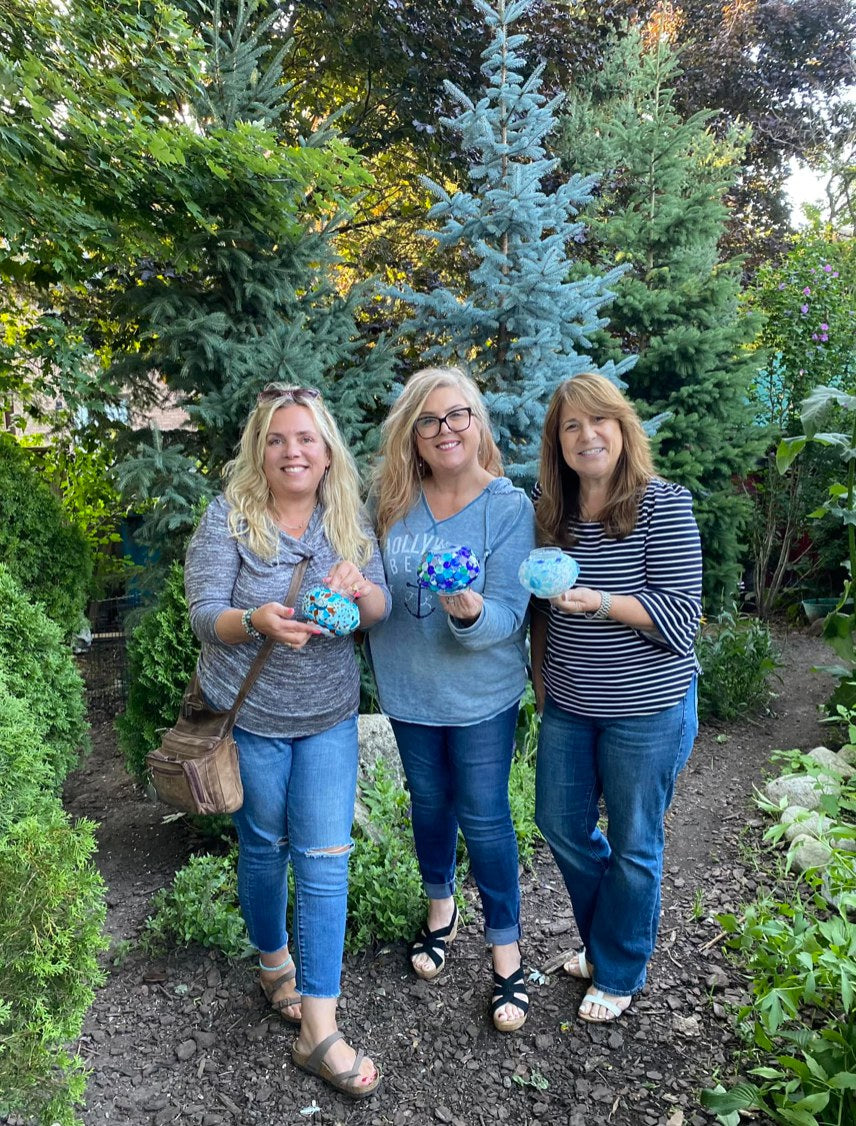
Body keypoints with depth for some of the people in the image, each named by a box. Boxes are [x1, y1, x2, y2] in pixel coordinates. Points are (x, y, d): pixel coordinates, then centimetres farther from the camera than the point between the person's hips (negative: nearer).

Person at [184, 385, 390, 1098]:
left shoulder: (350, 518, -1)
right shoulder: (229, 516, -10)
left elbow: (380, 612, -2)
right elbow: (204, 614, -15)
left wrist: (358, 588, -26)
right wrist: (256, 621, -37)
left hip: (329, 716, 2)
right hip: (250, 715, -2)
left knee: (325, 858, 0)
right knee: (263, 845, 15)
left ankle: (319, 1029, 12)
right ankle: (275, 963, 43)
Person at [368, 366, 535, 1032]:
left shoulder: (510, 508, -16)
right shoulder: (393, 500, -6)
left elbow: (507, 615, -21)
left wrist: (471, 612, -41)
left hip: (481, 693, -3)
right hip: (409, 688, 4)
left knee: (484, 817, 7)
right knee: (429, 801, 21)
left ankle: (506, 952, 28)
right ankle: (441, 907, 47)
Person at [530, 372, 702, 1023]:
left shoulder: (664, 506, -15)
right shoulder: (552, 510, 2)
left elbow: (681, 618, -19)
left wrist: (602, 603, -31)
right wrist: (540, 671, 13)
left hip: (647, 709, -6)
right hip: (569, 705, 6)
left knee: (633, 845, 10)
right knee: (561, 825, 17)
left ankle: (619, 973, 33)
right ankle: (604, 937, 44)